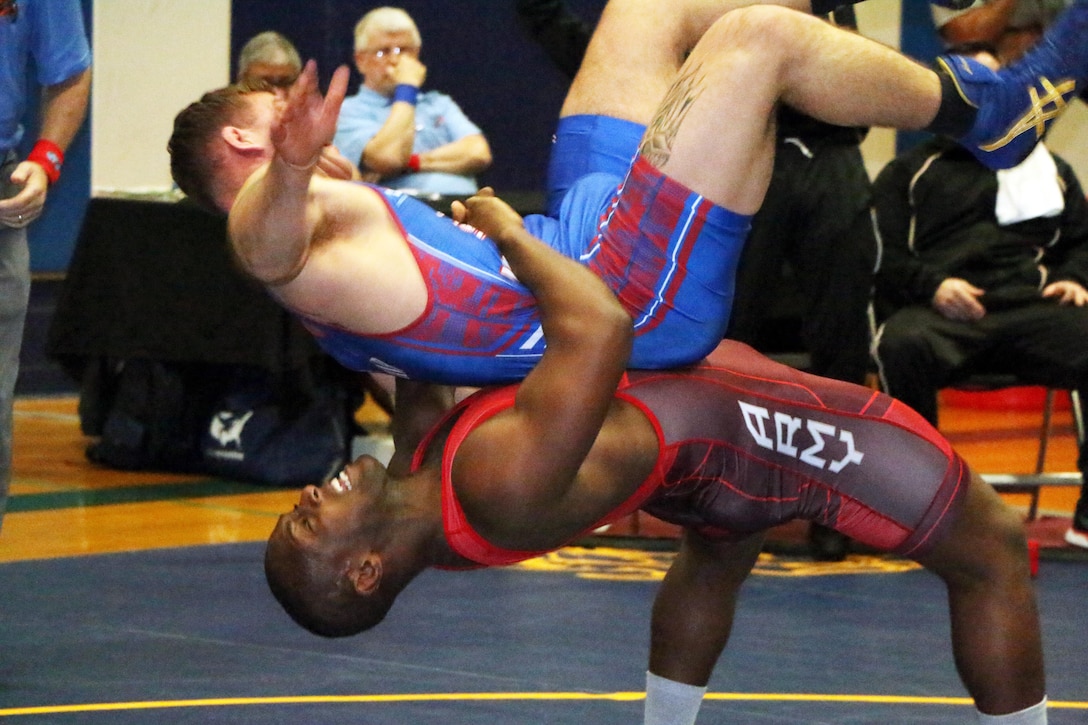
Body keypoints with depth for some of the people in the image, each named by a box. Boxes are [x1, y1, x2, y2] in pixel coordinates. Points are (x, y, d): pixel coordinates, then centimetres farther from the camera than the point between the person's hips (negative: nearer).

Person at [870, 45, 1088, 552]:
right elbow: (882, 257, 12)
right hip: (940, 314, -2)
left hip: (1030, 307, 2)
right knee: (902, 343, -40)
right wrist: (931, 285, -9)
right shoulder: (910, 172, 23)